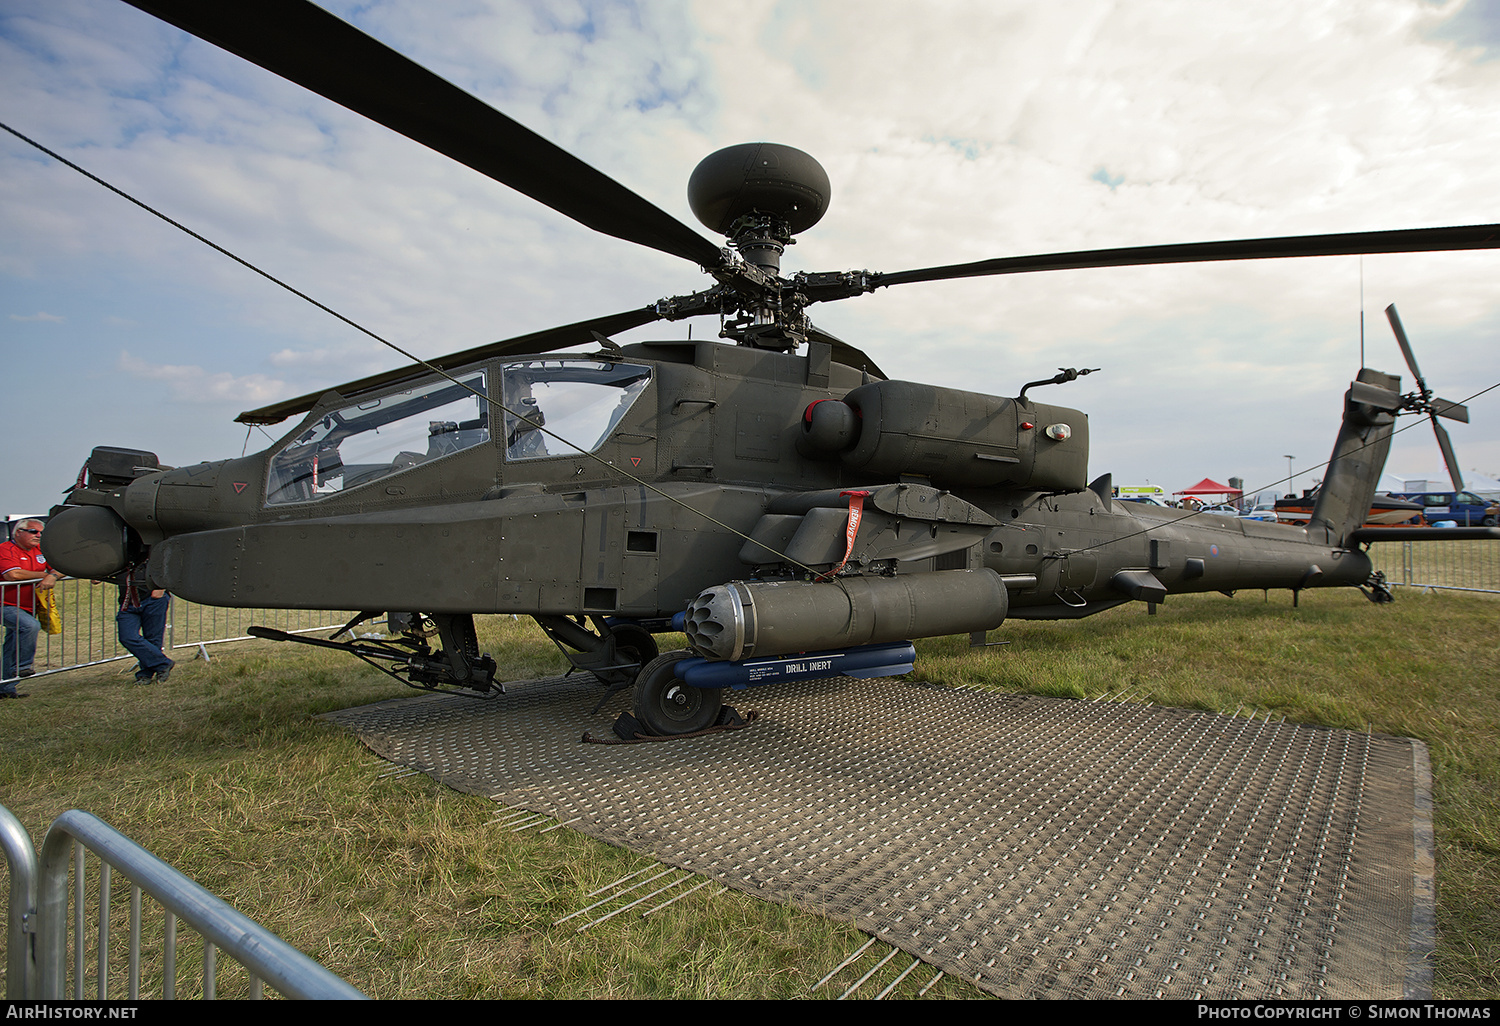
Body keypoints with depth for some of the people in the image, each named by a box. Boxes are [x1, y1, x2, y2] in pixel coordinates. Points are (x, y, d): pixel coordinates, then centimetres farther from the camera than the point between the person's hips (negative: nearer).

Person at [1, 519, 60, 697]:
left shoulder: (41, 549, 9)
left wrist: (52, 576, -16)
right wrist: (42, 575, -13)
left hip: (28, 607, 7)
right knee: (30, 626, -32)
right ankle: (21, 667, -16)